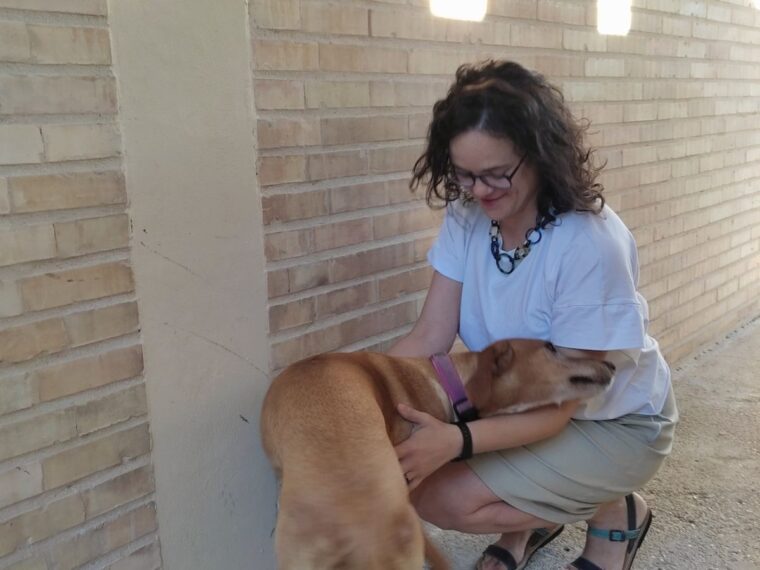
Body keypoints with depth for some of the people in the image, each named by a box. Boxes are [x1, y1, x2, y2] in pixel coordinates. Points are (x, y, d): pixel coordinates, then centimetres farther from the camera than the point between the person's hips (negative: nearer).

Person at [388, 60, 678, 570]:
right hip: (519, 403, 6)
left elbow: (559, 404, -27)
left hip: (615, 423, -5)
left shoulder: (591, 244, -31)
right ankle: (530, 519, 12)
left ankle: (615, 512, 4)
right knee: (400, 464, -16)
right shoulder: (467, 217, -12)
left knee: (441, 496, -20)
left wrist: (456, 440, -43)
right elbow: (430, 337, -13)